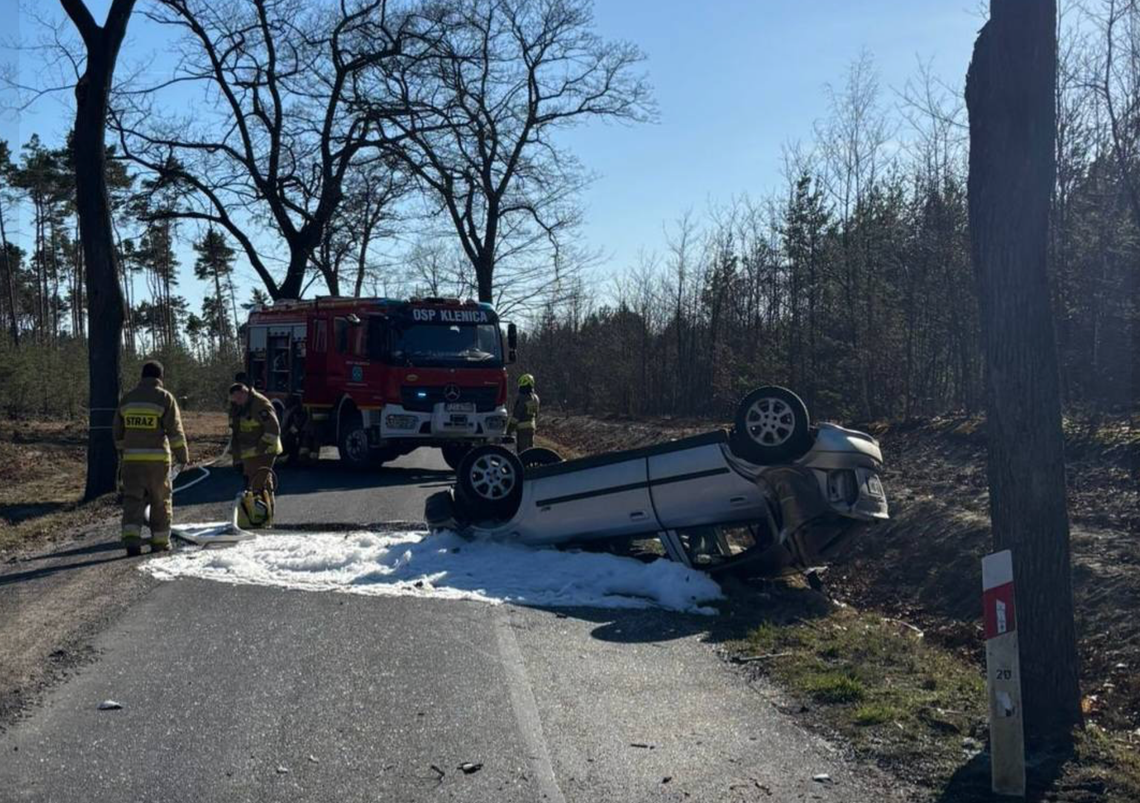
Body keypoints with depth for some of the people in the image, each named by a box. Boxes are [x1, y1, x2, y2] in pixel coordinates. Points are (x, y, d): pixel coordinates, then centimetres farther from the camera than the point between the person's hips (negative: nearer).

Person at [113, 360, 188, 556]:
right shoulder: (165, 397, -4)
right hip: (157, 458, -3)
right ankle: (160, 541, 14)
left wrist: (122, 452, 28)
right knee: (161, 501, 9)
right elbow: (175, 430, -6)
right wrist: (183, 455, 3)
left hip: (131, 458, 3)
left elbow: (118, 431, 15)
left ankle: (131, 537, -14)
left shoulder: (128, 397, 9)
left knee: (132, 498, 3)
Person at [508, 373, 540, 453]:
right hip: (531, 427, 8)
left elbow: (516, 416, -17)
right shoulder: (535, 398, 8)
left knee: (522, 450, -5)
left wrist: (509, 429, -12)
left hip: (522, 428, -8)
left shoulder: (522, 398, -18)